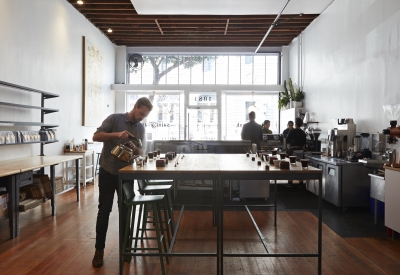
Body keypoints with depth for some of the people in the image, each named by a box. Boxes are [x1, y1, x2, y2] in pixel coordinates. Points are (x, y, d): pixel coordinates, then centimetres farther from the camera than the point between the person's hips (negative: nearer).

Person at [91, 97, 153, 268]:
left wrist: (134, 148, -15)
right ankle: (99, 250, 12)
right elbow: (96, 137, -12)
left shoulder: (141, 128, 6)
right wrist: (116, 134, -26)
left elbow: (141, 152, 7)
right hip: (108, 173, -4)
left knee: (126, 211, 9)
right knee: (104, 211, 2)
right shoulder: (114, 119, -6)